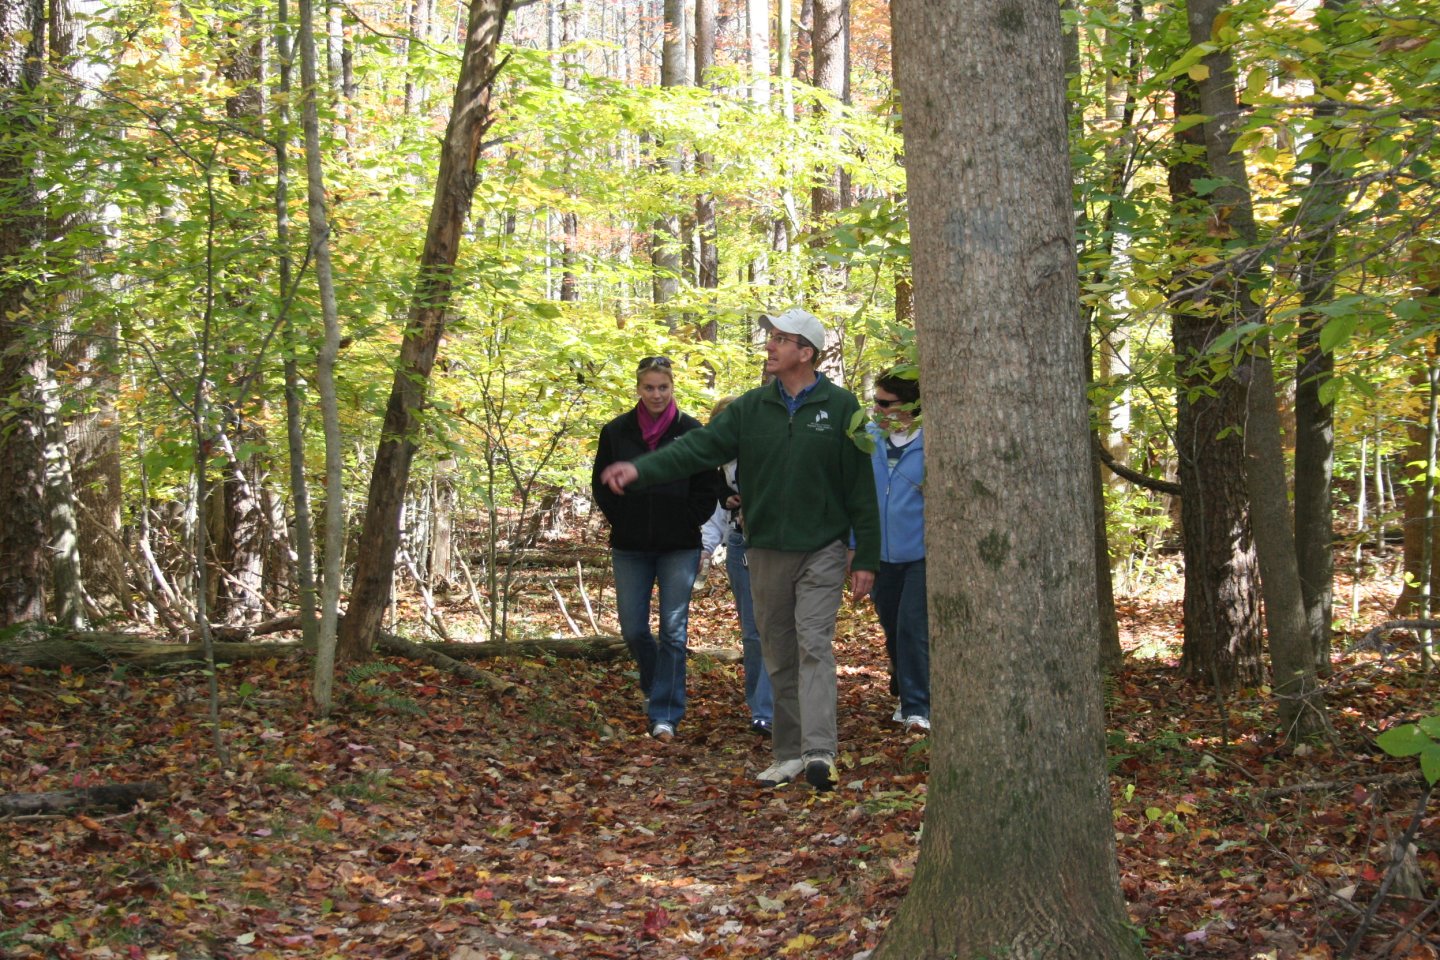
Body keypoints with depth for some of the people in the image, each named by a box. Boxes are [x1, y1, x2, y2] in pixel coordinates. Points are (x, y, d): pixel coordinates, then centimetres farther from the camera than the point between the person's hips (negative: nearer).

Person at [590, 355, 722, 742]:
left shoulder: (691, 431, -2)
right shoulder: (616, 431, 3)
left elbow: (708, 489, 2)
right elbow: (601, 485, 11)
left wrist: (685, 524, -3)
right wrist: (623, 522, 4)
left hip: (679, 548, -2)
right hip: (630, 549, 2)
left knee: (673, 631, -4)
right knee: (633, 630, 5)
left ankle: (665, 715, 0)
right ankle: (654, 686, 32)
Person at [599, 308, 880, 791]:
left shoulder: (840, 407, -4)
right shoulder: (751, 407, 5)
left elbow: (861, 488, -3)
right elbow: (700, 446, -6)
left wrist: (866, 558, -5)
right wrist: (643, 468, -22)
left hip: (821, 550, -4)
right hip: (765, 551, 4)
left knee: (814, 645, -14)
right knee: (778, 655, 8)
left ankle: (820, 752, -21)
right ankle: (790, 753, 15)